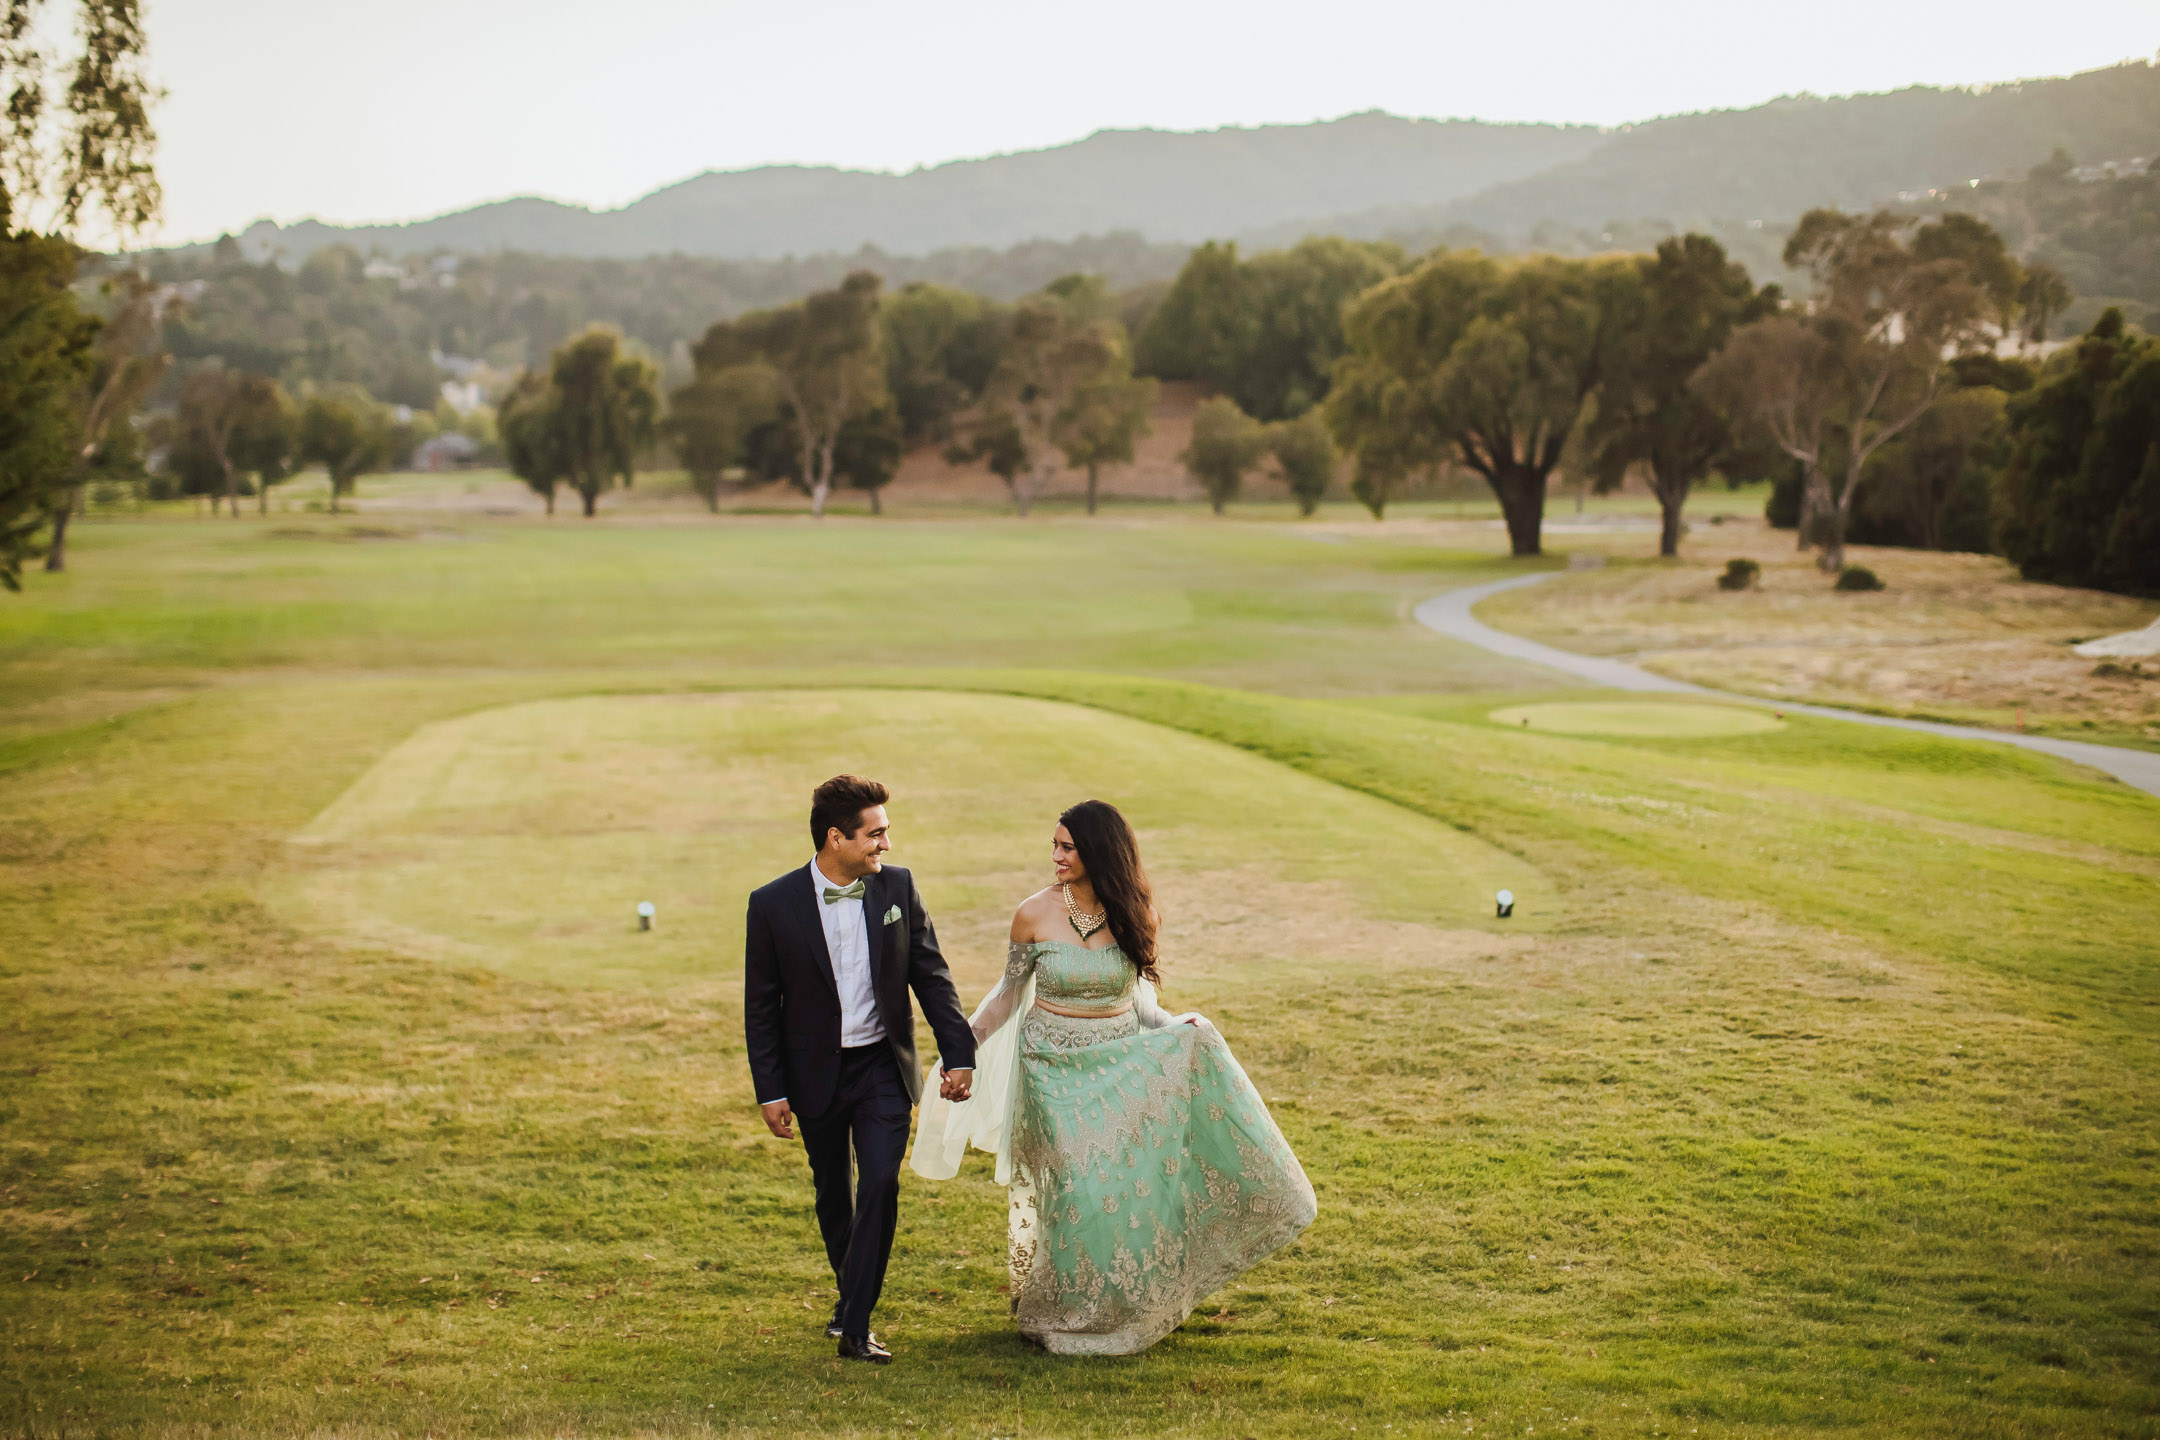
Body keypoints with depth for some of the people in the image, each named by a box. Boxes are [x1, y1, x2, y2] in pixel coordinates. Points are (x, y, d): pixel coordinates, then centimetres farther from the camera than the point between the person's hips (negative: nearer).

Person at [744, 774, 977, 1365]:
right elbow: (760, 1006, -5)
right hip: (816, 1073, 0)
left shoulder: (897, 886, -5)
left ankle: (855, 1325, -8)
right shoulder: (773, 905, -11)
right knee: (833, 1195, 14)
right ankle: (850, 1291, 38)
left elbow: (931, 975, 2)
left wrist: (958, 1054, -3)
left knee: (880, 1185, -12)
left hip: (884, 1067, 1)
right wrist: (770, 1091, -6)